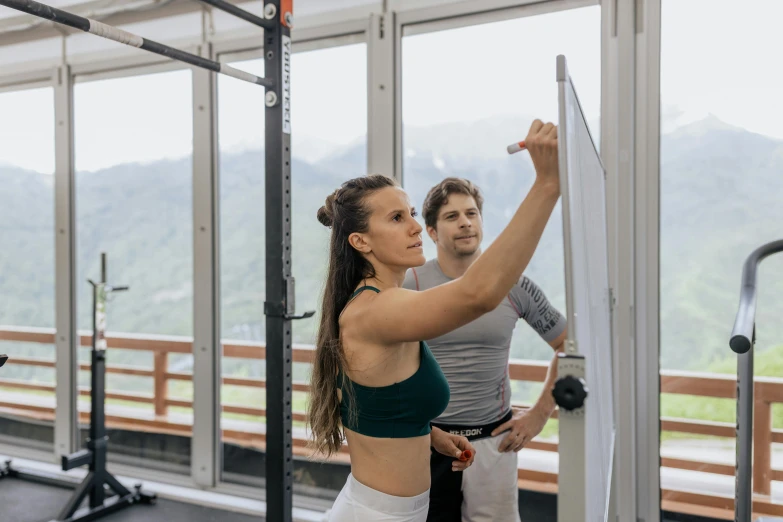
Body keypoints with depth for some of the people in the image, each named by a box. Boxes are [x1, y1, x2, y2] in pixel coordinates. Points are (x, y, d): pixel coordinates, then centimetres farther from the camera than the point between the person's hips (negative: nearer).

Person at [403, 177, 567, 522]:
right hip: (427, 441, -1)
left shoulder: (514, 285, -2)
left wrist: (540, 414, 4)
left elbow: (567, 345, 8)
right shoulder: (410, 286, -7)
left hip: (493, 440, 1)